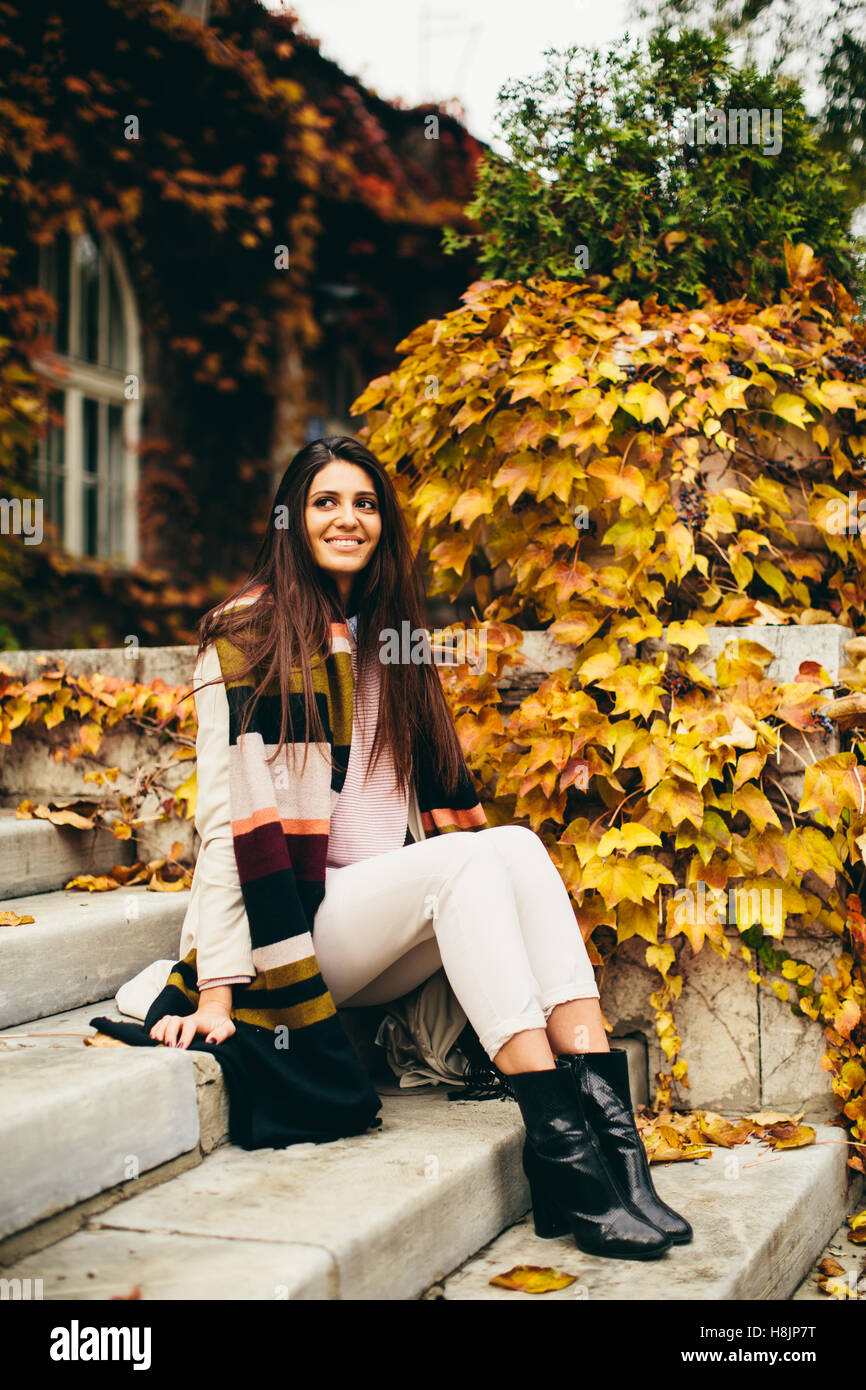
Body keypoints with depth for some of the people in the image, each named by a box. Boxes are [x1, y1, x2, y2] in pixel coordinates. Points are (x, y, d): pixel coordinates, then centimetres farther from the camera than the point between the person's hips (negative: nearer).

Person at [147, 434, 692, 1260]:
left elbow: (437, 794, 19)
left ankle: (609, 1123, -37)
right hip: (298, 926, -5)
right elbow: (225, 817, -11)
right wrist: (216, 989, -18)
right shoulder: (246, 638, -2)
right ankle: (563, 1156, -40)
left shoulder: (390, 638, 18)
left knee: (517, 844, -24)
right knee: (471, 855, -30)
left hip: (394, 939, 6)